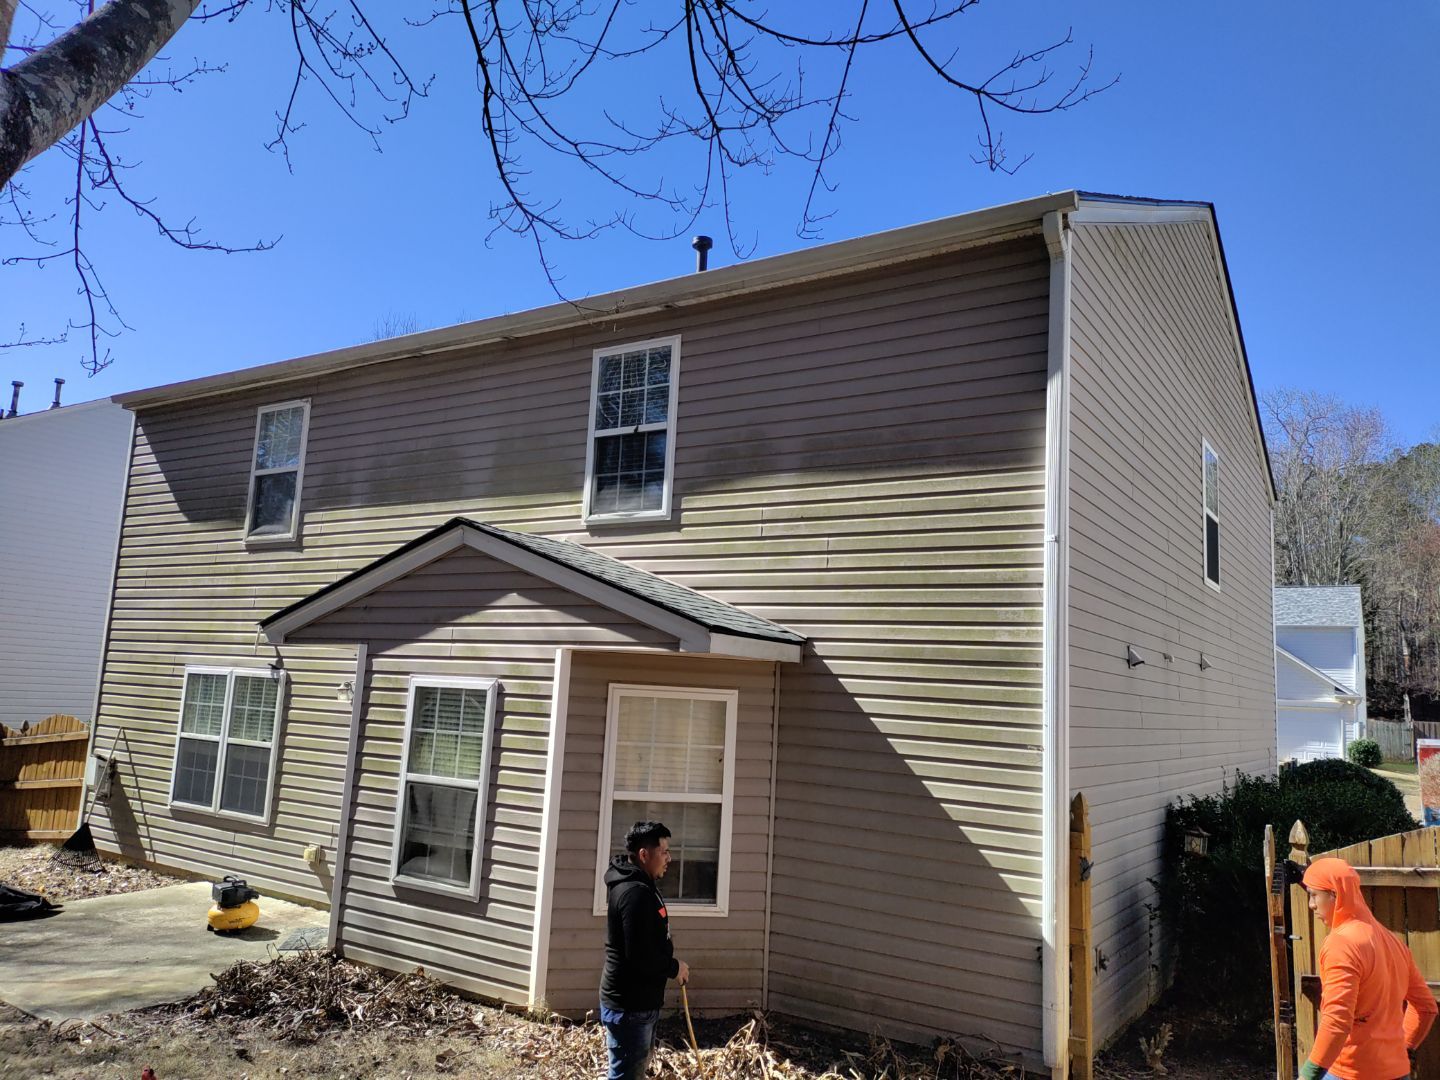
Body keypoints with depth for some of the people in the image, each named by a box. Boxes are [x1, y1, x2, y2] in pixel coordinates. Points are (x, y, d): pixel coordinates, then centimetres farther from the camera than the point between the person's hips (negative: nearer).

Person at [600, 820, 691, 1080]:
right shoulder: (636, 892, -23)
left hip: (637, 1001, 11)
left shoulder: (639, 886, 11)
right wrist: (674, 968, -12)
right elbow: (640, 956, -28)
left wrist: (671, 963, 6)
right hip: (629, 1004, -11)